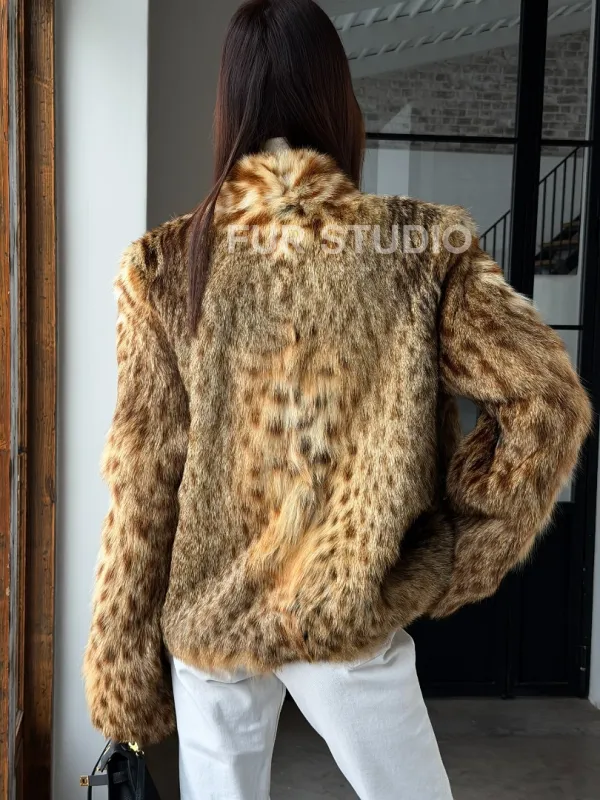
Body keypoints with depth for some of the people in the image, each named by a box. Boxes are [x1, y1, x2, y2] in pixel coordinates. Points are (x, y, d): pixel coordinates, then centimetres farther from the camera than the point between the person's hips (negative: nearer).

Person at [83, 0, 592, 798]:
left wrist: (123, 659, 3)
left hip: (205, 613, 2)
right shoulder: (425, 248, -10)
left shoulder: (166, 264, -9)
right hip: (349, 620, -1)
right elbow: (548, 400, -13)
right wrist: (457, 563, -2)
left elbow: (142, 474, -7)